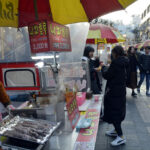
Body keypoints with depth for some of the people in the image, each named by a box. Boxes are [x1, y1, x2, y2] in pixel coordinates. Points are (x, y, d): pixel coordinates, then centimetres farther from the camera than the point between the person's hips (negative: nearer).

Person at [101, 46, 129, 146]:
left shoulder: (116, 62, -21)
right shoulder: (124, 62, 6)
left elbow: (106, 75, -16)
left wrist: (104, 68, 2)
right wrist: (108, 68, 13)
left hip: (114, 91, -9)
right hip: (121, 90, 9)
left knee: (113, 112, -1)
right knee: (118, 111, 20)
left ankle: (121, 137, 3)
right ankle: (116, 130, 35)